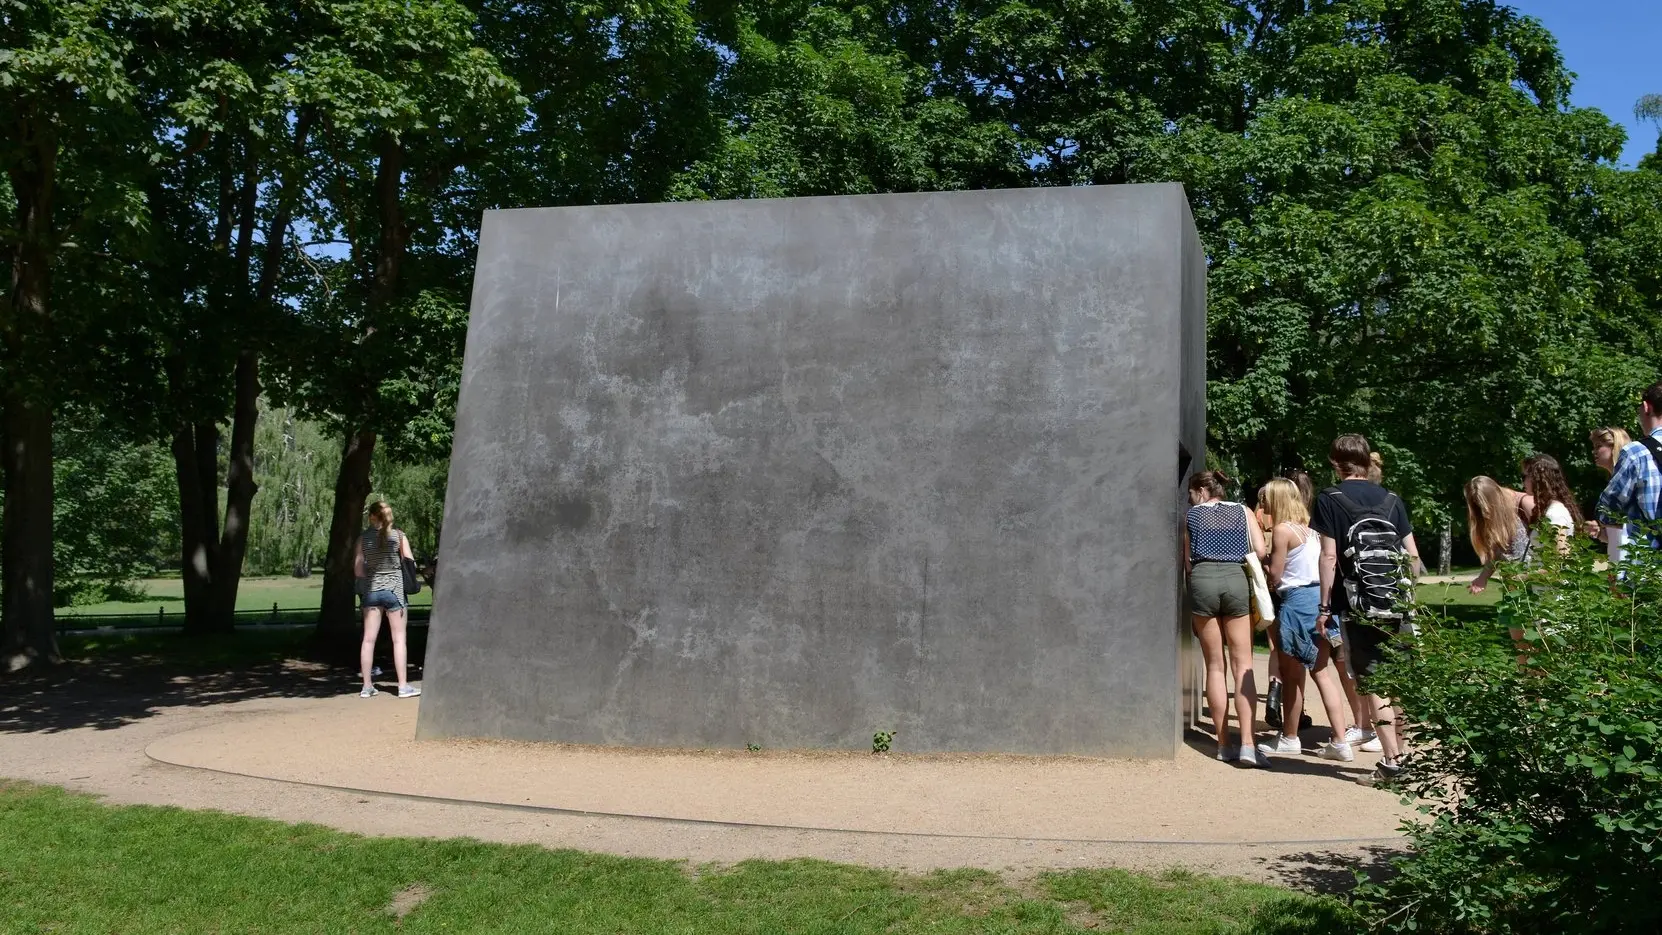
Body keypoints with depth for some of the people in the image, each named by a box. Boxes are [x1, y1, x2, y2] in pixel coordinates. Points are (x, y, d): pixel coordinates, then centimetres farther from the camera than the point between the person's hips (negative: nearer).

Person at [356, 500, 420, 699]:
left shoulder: (363, 538, 0)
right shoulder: (399, 536, -4)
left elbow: (358, 570, -1)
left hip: (371, 591, 2)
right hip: (394, 589, -2)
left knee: (369, 639, 7)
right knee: (399, 639, 3)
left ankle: (367, 686, 11)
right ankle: (403, 686, 3)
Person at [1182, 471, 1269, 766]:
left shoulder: (1191, 515, 12)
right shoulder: (1243, 511, 14)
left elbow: (1187, 561, 10)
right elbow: (1260, 551, 3)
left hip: (1202, 580, 0)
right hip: (1236, 579, 0)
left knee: (1214, 666, 7)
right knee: (1243, 665, 1)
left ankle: (1224, 744, 7)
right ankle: (1247, 744, -11)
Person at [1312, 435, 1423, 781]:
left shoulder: (1330, 499, -3)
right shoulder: (1391, 499, 9)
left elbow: (1329, 556, -8)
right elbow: (1413, 554, 8)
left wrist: (1324, 605, -3)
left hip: (1358, 606, -4)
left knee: (1371, 683, -1)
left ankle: (1392, 758, -5)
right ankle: (1400, 750, 21)